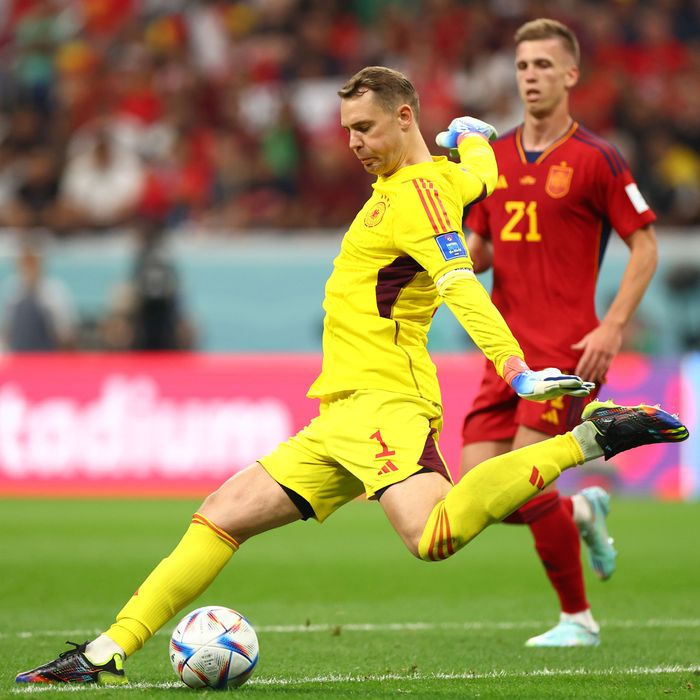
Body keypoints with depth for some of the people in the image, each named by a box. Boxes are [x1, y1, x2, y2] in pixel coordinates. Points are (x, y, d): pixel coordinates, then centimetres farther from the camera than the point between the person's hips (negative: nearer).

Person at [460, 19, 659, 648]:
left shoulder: (595, 159, -5)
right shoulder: (493, 159, 12)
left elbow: (644, 246, -3)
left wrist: (613, 328, -13)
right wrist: (467, 256, -4)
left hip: (565, 350, -6)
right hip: (506, 350, 6)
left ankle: (578, 618, 2)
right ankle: (582, 512, 27)